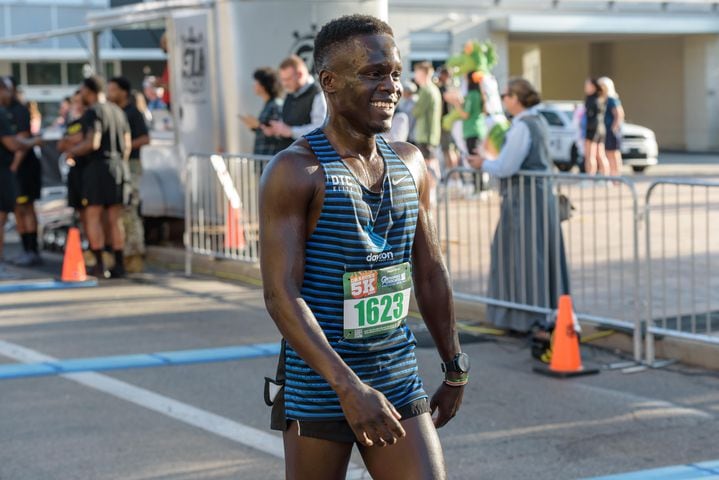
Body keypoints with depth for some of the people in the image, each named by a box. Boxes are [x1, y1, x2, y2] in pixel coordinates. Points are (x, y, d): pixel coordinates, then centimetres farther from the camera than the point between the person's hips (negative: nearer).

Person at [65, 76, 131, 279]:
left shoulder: (92, 113, -10)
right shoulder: (117, 111, 14)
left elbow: (93, 143, -21)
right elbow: (127, 144, 15)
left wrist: (72, 151, -5)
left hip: (97, 167, -7)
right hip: (118, 167, 7)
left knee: (93, 217, -2)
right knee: (115, 219, 8)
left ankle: (99, 265, -7)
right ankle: (119, 265, 5)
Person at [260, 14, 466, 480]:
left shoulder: (410, 164, 7)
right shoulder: (296, 171, -12)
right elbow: (281, 294, -19)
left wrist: (455, 369, 19)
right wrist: (348, 387, -25)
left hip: (400, 383, 5)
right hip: (318, 387, -5)